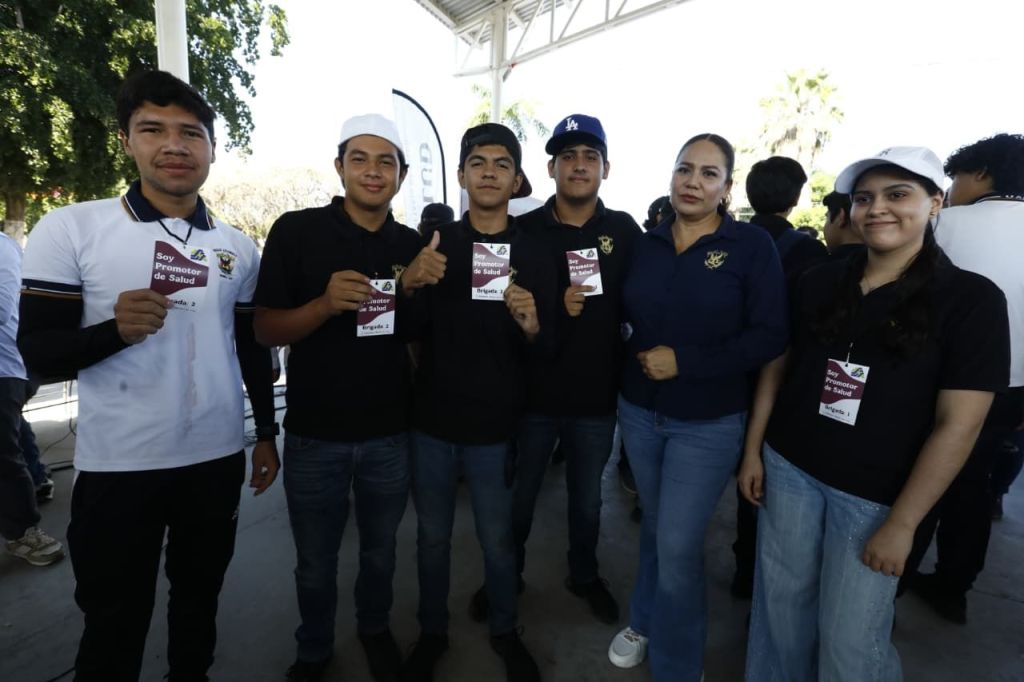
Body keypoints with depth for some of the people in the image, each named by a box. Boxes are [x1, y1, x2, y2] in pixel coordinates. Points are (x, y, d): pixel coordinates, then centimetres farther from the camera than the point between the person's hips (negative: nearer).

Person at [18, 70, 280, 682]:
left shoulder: (239, 247, 3)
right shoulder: (70, 229, -7)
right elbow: (39, 353, -8)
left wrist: (267, 434, 10)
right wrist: (115, 329, -28)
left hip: (217, 459, 3)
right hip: (117, 467, -3)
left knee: (199, 603, 21)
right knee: (115, 625, 13)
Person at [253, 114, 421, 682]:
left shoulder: (413, 244, 2)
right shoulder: (296, 230, -8)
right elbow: (265, 330, -10)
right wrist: (325, 304, -25)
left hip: (390, 433, 3)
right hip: (315, 435, -2)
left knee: (380, 552, 21)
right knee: (315, 565, 16)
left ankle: (375, 629, 49)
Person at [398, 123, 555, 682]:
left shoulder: (534, 254, 0)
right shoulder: (433, 243, 1)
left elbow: (545, 346, -2)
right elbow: (406, 330, -3)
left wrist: (531, 325, -24)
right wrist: (410, 284, -22)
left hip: (496, 426, 0)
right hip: (432, 421, 1)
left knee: (498, 541, 14)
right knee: (432, 537, 15)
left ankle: (505, 631, 39)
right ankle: (431, 632, 39)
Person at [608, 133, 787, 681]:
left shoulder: (752, 245, -9)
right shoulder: (646, 244, 2)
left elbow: (769, 336, -13)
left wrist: (685, 362, -19)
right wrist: (635, 361, -7)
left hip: (708, 424, -3)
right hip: (638, 412, 4)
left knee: (679, 547, 2)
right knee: (655, 528, 20)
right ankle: (645, 621, 45)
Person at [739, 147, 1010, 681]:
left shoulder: (970, 299, -8)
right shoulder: (819, 283, 2)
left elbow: (957, 425, -11)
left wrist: (902, 523, -12)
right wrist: (752, 451, 4)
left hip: (875, 494, -3)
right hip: (788, 467, 3)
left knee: (850, 638, 10)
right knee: (780, 604, 17)